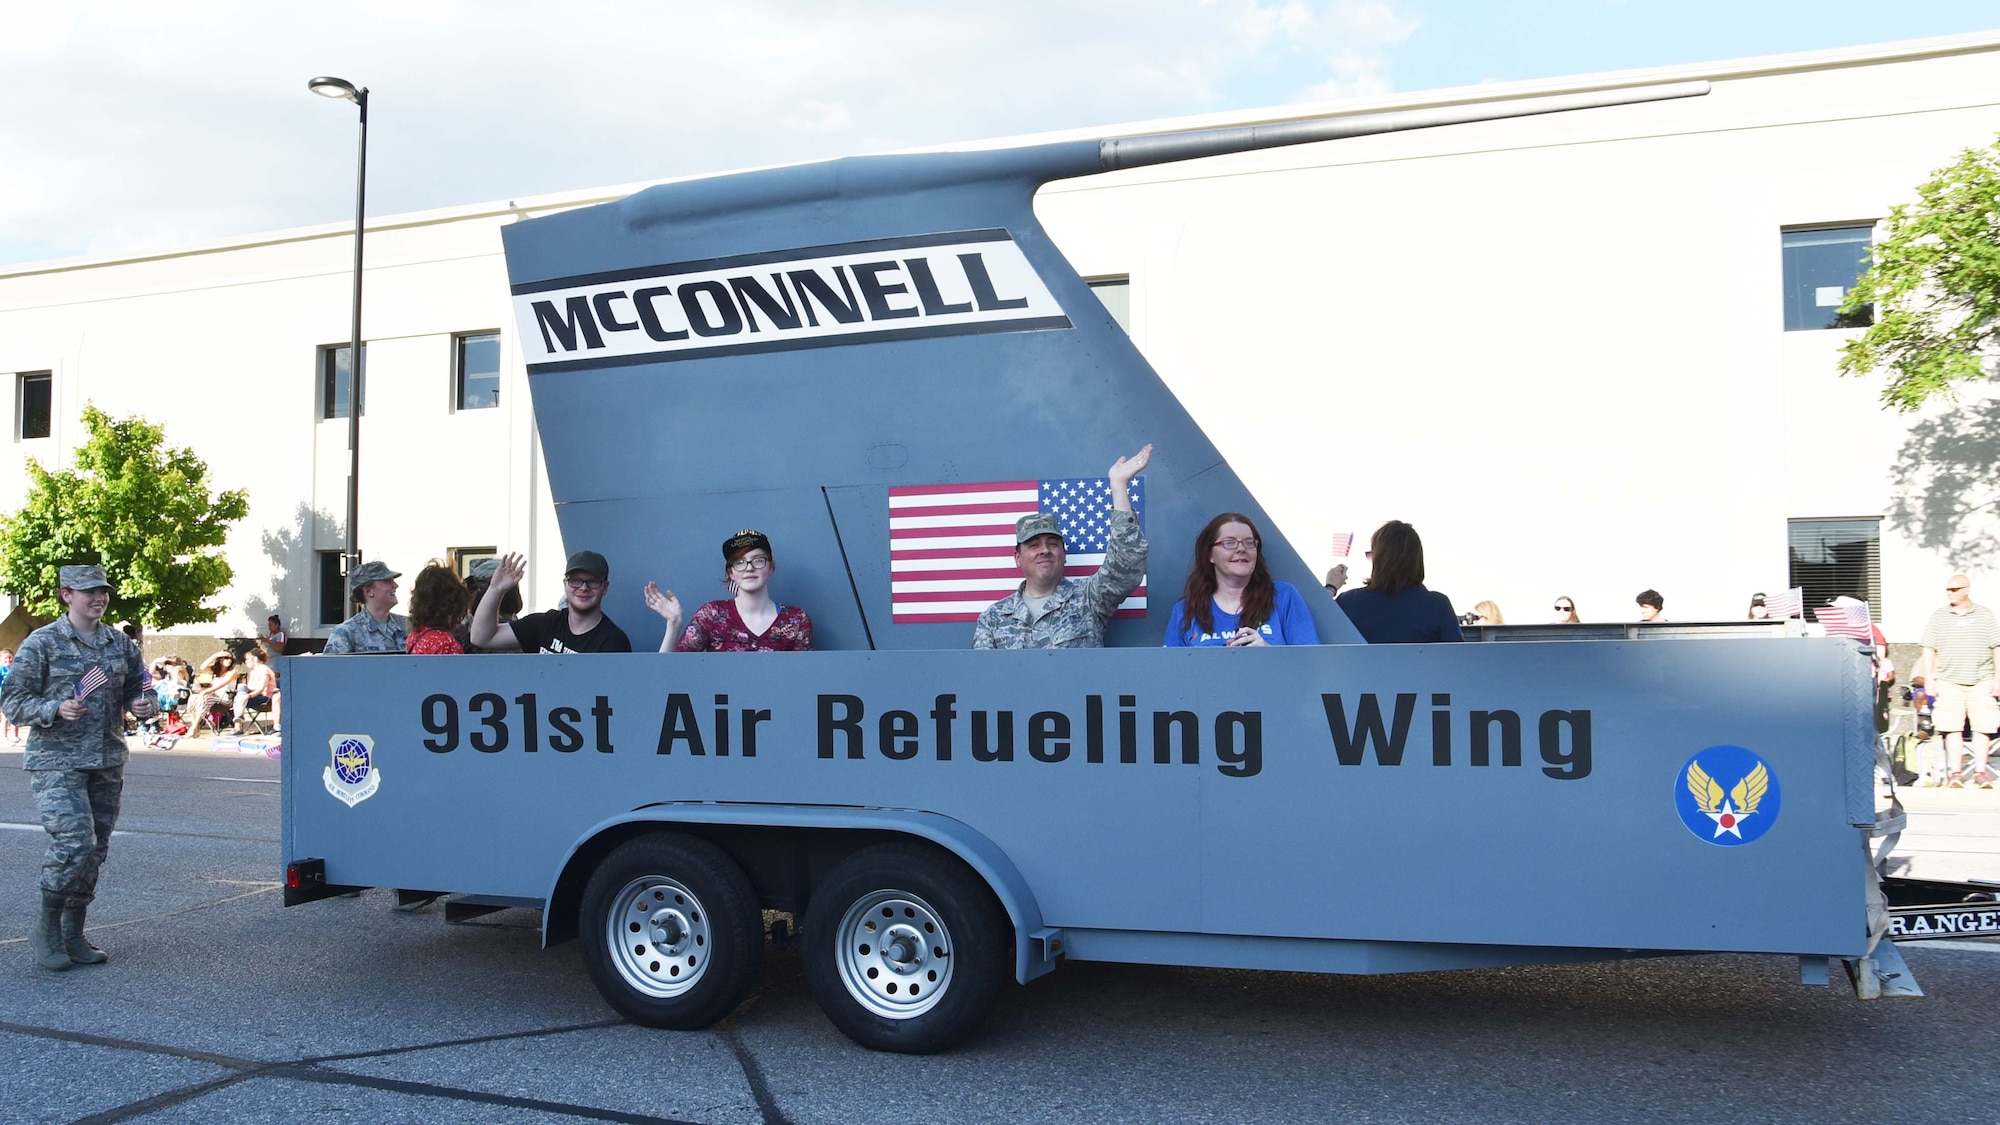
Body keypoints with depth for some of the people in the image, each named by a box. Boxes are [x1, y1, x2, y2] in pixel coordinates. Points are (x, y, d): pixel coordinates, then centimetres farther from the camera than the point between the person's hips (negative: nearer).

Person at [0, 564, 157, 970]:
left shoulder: (121, 644, 9)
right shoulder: (42, 643, -4)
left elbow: (136, 690, 20)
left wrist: (144, 705, -3)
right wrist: (56, 708, -20)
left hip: (108, 762, 5)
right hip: (56, 762, -5)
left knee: (95, 848, 8)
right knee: (73, 841, -16)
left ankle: (73, 935, 21)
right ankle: (46, 928, 5)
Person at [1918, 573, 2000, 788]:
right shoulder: (1938, 618, 7)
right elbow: (1929, 650, 7)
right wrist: (1928, 679, 0)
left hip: (1981, 682, 0)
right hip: (1949, 682, 0)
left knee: (1981, 728, 0)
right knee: (1953, 728, -2)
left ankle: (1980, 772, 7)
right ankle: (1955, 773, 2)